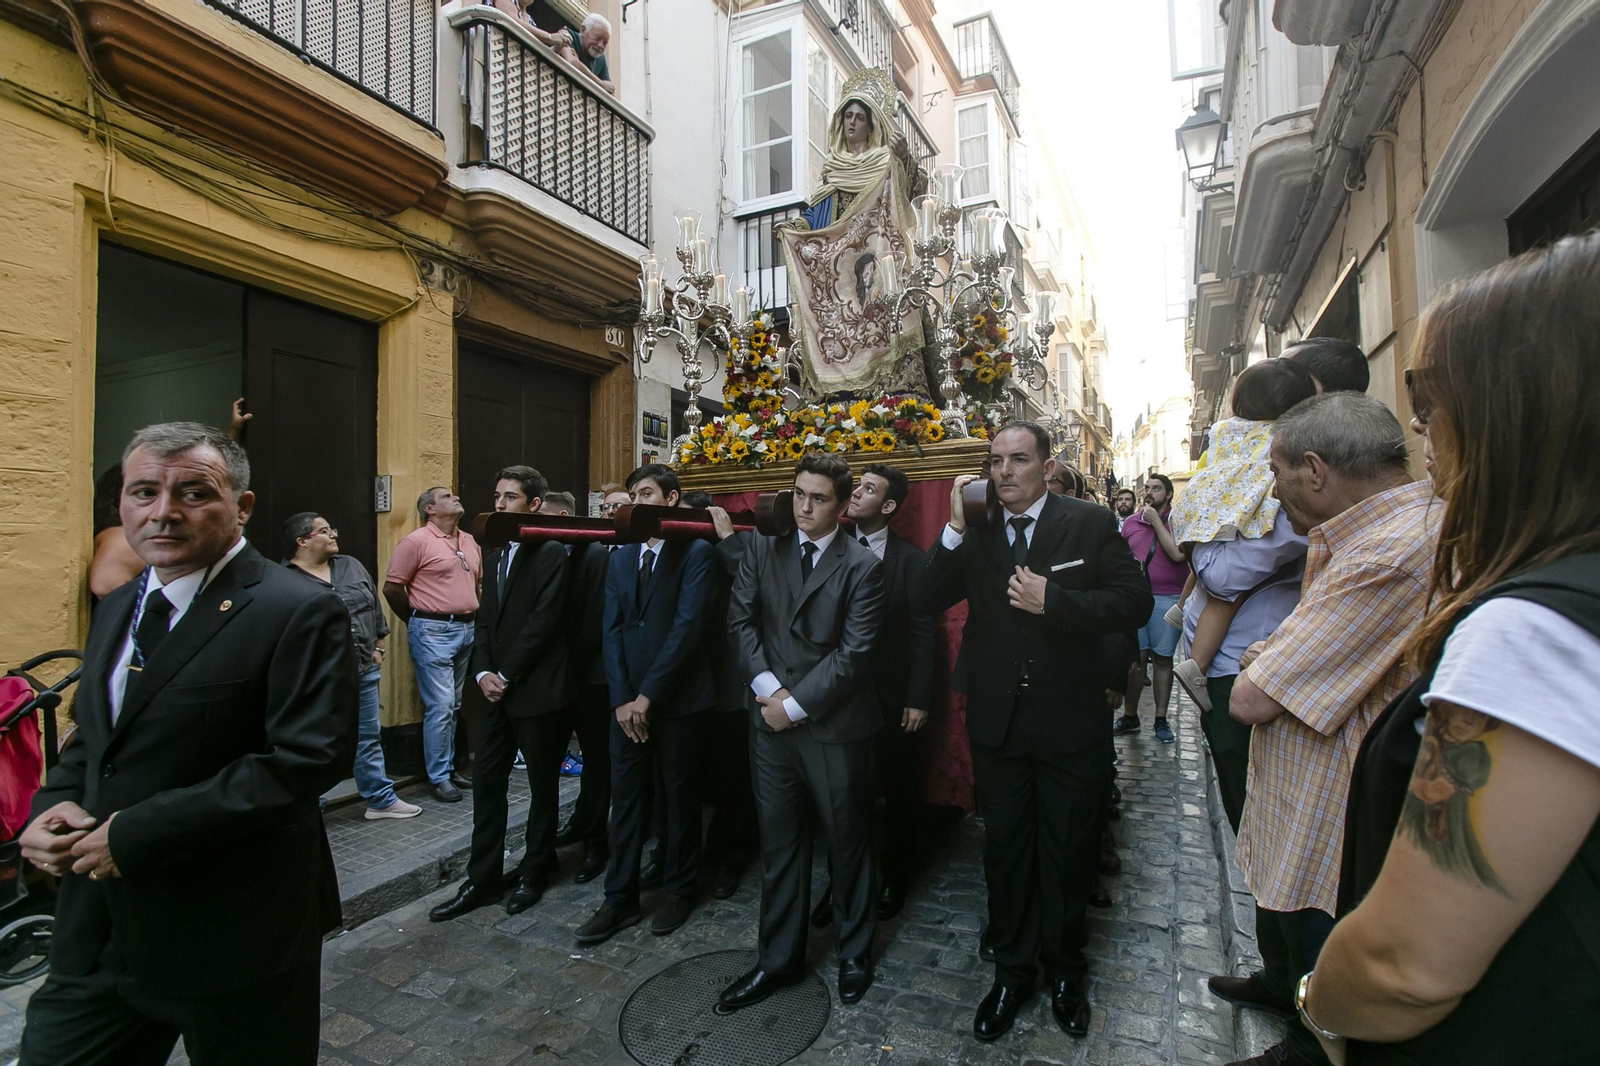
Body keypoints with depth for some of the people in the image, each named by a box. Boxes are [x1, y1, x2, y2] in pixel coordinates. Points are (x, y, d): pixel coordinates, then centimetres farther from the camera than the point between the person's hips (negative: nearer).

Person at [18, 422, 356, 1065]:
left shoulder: (299, 613, -19)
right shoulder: (116, 609, 9)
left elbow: (308, 758, -25)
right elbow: (92, 736, 18)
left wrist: (137, 832, -22)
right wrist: (53, 806, -3)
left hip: (232, 933, -6)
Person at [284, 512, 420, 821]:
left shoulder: (351, 567, 10)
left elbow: (374, 607, 15)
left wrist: (378, 647, 10)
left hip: (364, 669, 6)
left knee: (368, 738, 15)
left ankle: (381, 799, 26)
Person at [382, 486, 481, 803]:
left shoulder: (471, 542, 12)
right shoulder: (417, 541, -8)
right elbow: (392, 587, -6)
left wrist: (472, 617, 13)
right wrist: (419, 621, 2)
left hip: (467, 629, 7)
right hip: (433, 632, -7)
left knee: (454, 705, 14)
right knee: (440, 706, -5)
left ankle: (449, 767, 25)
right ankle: (437, 777, 6)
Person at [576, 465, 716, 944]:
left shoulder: (695, 551, -7)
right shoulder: (621, 558, 11)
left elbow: (688, 625, -15)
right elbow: (611, 630, 6)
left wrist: (648, 694, -16)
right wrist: (621, 698, -4)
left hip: (677, 697, -4)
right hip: (627, 699, 5)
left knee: (680, 796, 10)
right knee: (626, 797, 10)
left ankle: (679, 890, 28)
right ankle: (620, 898, 24)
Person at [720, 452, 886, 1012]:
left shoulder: (863, 567, -7)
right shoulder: (762, 550, 5)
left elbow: (853, 653, -13)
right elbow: (739, 619, 1)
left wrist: (795, 704, -13)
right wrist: (766, 685, -11)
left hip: (835, 725, -3)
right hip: (772, 720, 3)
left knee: (848, 844, 14)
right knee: (779, 845, 15)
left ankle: (854, 953, 36)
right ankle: (778, 957, 32)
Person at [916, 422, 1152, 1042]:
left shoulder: (1091, 524, -6)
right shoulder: (973, 531, -1)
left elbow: (1135, 602, -12)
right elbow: (925, 603, -9)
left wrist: (1052, 600, -23)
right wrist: (955, 529, -19)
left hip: (1070, 720, -1)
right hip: (996, 719, 2)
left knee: (1067, 852, 17)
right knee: (1005, 850, 17)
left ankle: (1064, 970, 41)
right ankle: (1012, 971, 38)